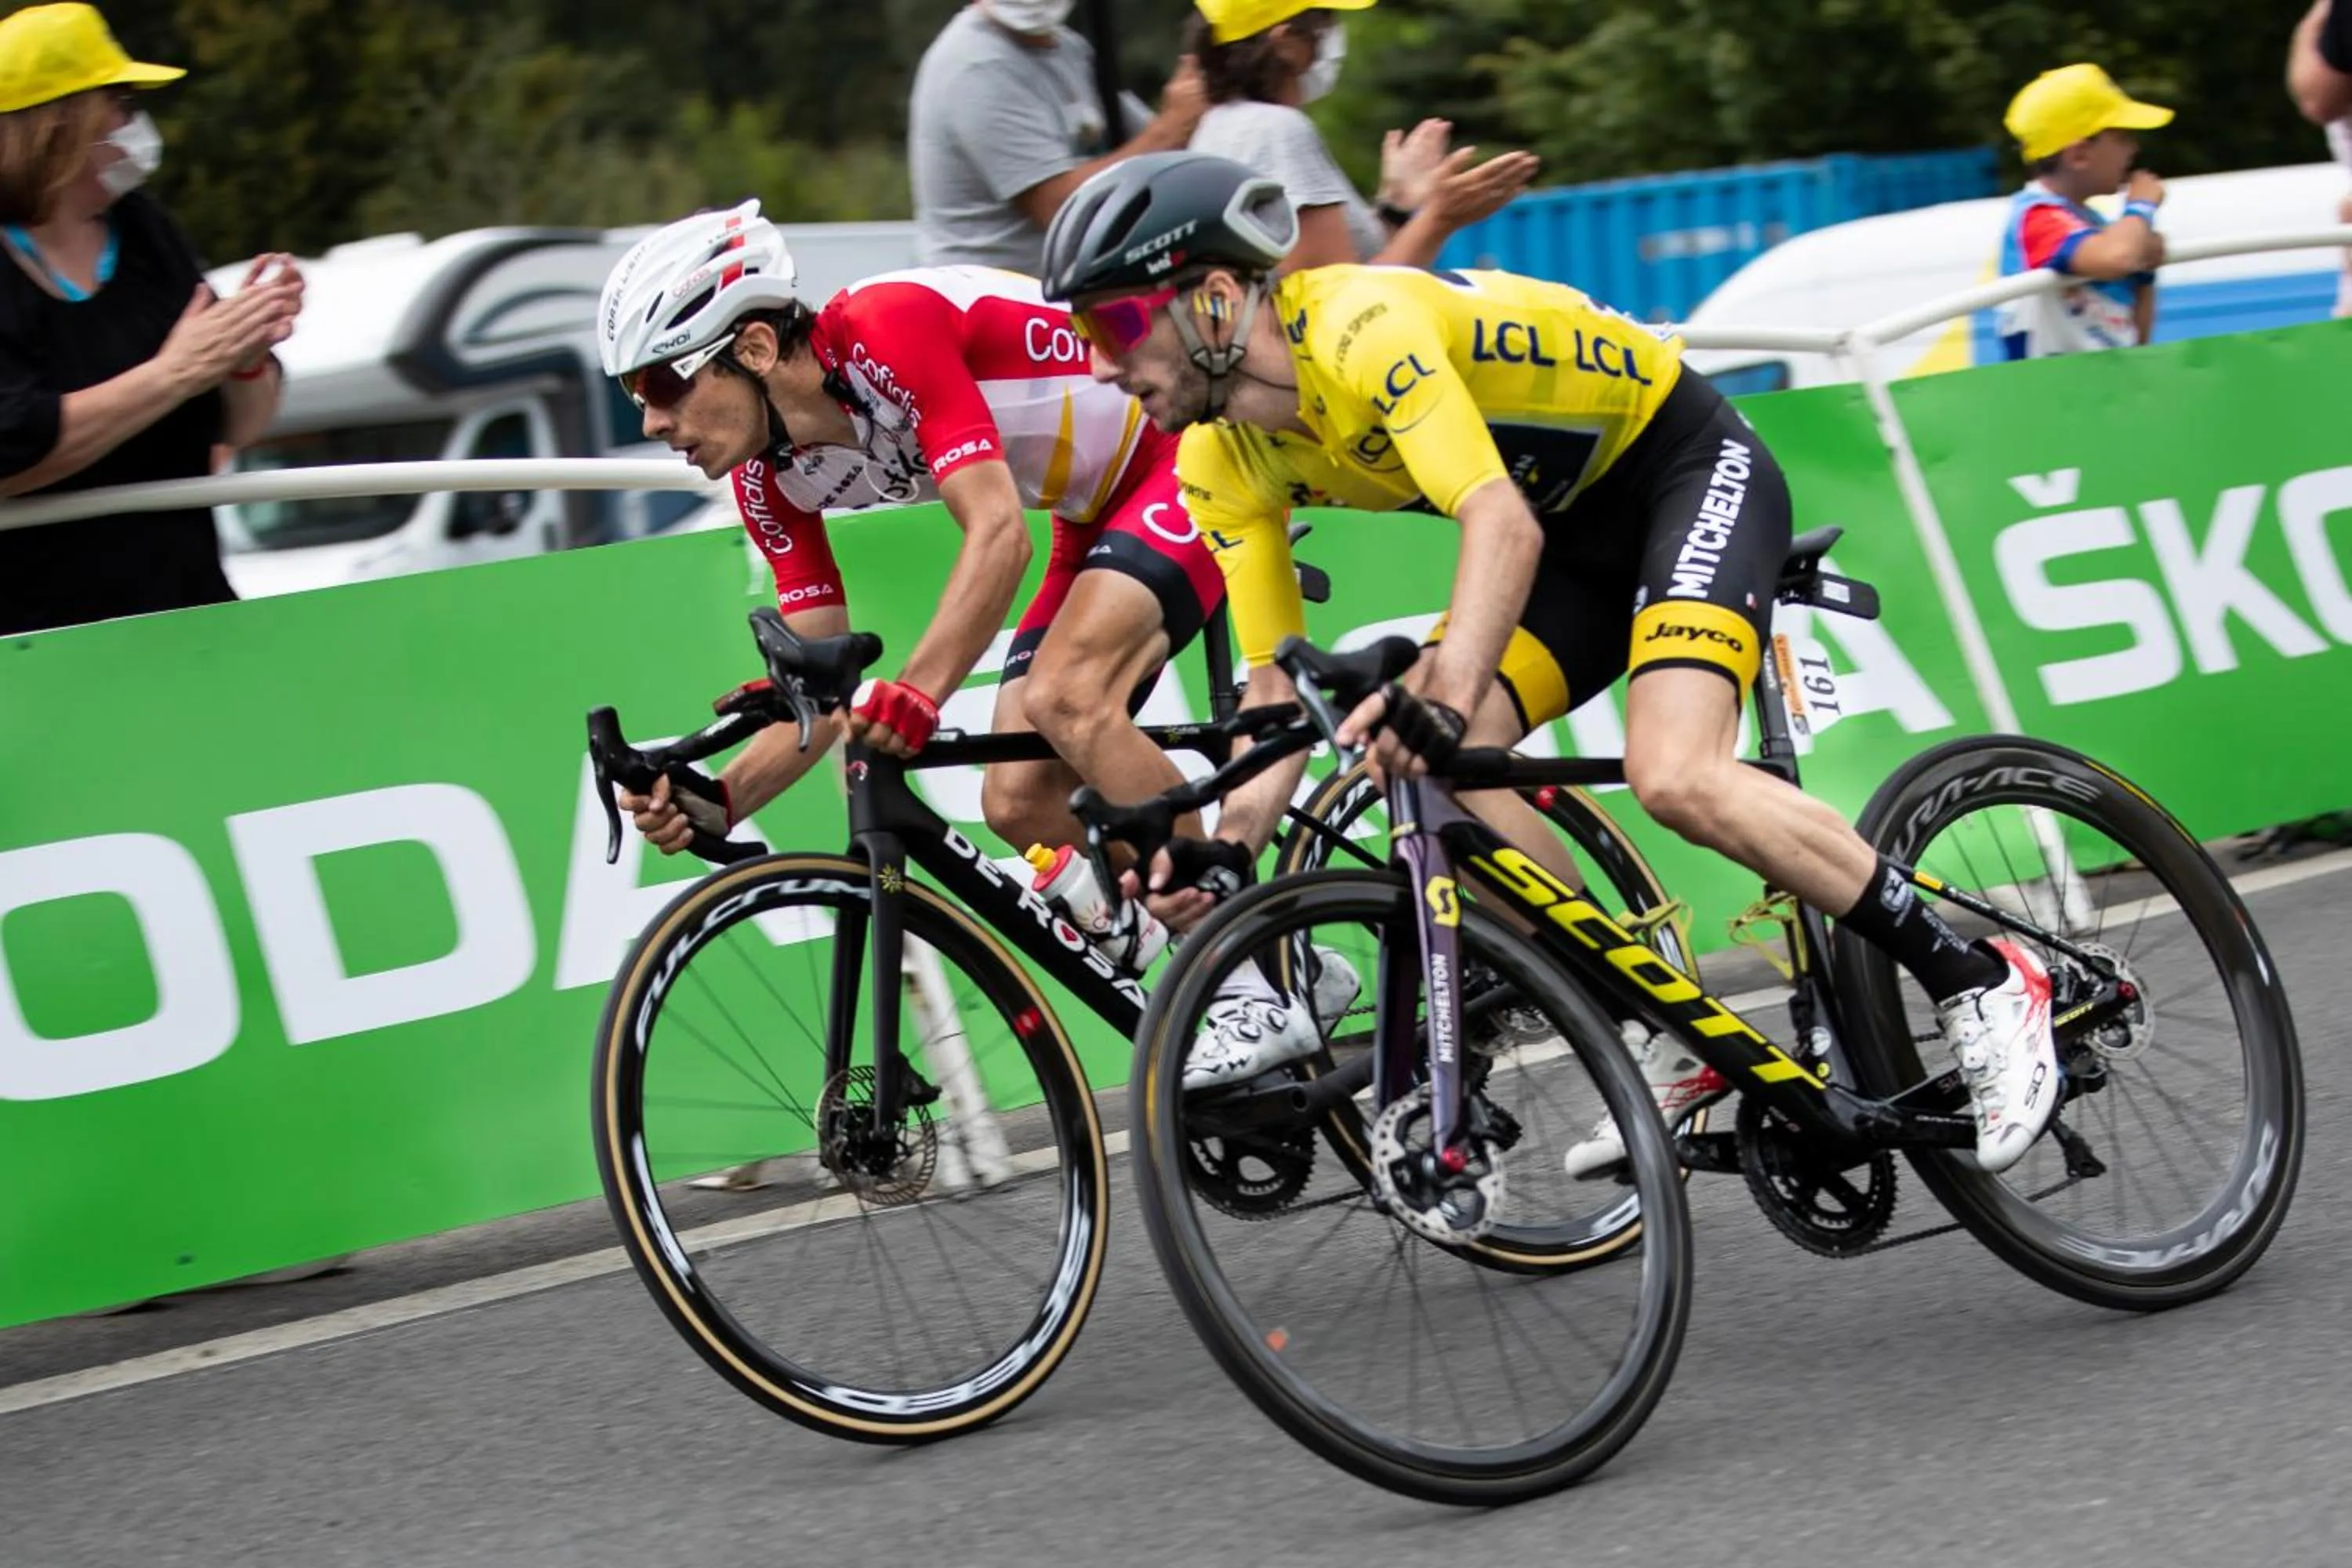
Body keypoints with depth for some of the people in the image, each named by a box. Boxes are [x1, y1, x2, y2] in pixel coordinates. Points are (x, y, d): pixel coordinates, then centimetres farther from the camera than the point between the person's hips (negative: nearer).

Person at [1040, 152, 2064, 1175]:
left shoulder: (1363, 327, -30)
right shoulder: (1222, 463, -5)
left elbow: (1503, 523, -42)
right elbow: (1277, 684, -2)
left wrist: (1445, 696, -56)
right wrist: (1226, 845, -18)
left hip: (1688, 468, -8)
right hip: (1578, 525, 8)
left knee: (1673, 776, -28)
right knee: (1427, 771, -13)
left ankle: (1980, 984, -15)